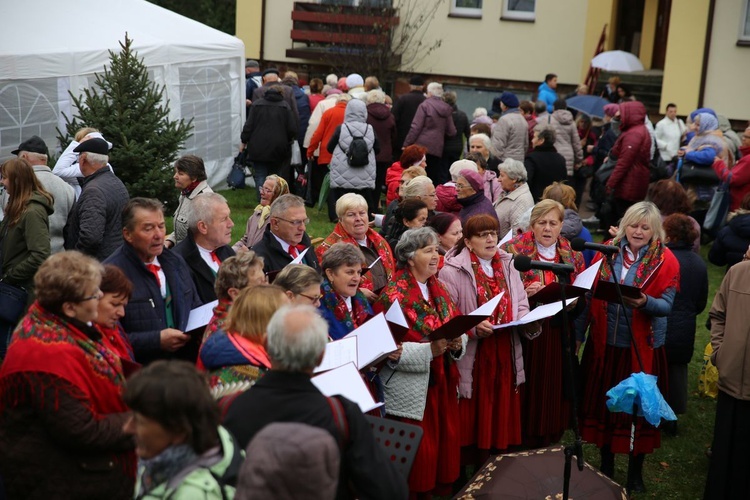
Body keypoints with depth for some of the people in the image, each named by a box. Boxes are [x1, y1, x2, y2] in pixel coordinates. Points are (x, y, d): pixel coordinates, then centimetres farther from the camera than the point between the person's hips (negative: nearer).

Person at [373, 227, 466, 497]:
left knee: (446, 442, 12)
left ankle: (442, 489, 29)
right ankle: (416, 492, 19)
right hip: (413, 388, -7)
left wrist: (458, 343, -11)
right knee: (420, 450, 1)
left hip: (443, 381, 7)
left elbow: (458, 328, 11)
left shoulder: (439, 289, 9)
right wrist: (429, 350, -25)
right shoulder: (393, 296, -13)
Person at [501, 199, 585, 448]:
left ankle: (549, 438, 25)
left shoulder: (572, 255, 8)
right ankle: (522, 439, 15)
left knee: (553, 388, 9)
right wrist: (525, 292, -22)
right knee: (528, 389, 0)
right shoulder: (514, 250, -4)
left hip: (558, 336, 4)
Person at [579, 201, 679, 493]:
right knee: (604, 403, 11)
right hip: (605, 343, 3)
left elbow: (666, 305, -13)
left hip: (642, 348, -3)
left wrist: (645, 302, -34)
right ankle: (606, 466, 29)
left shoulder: (666, 261, -6)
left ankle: (636, 472, 25)